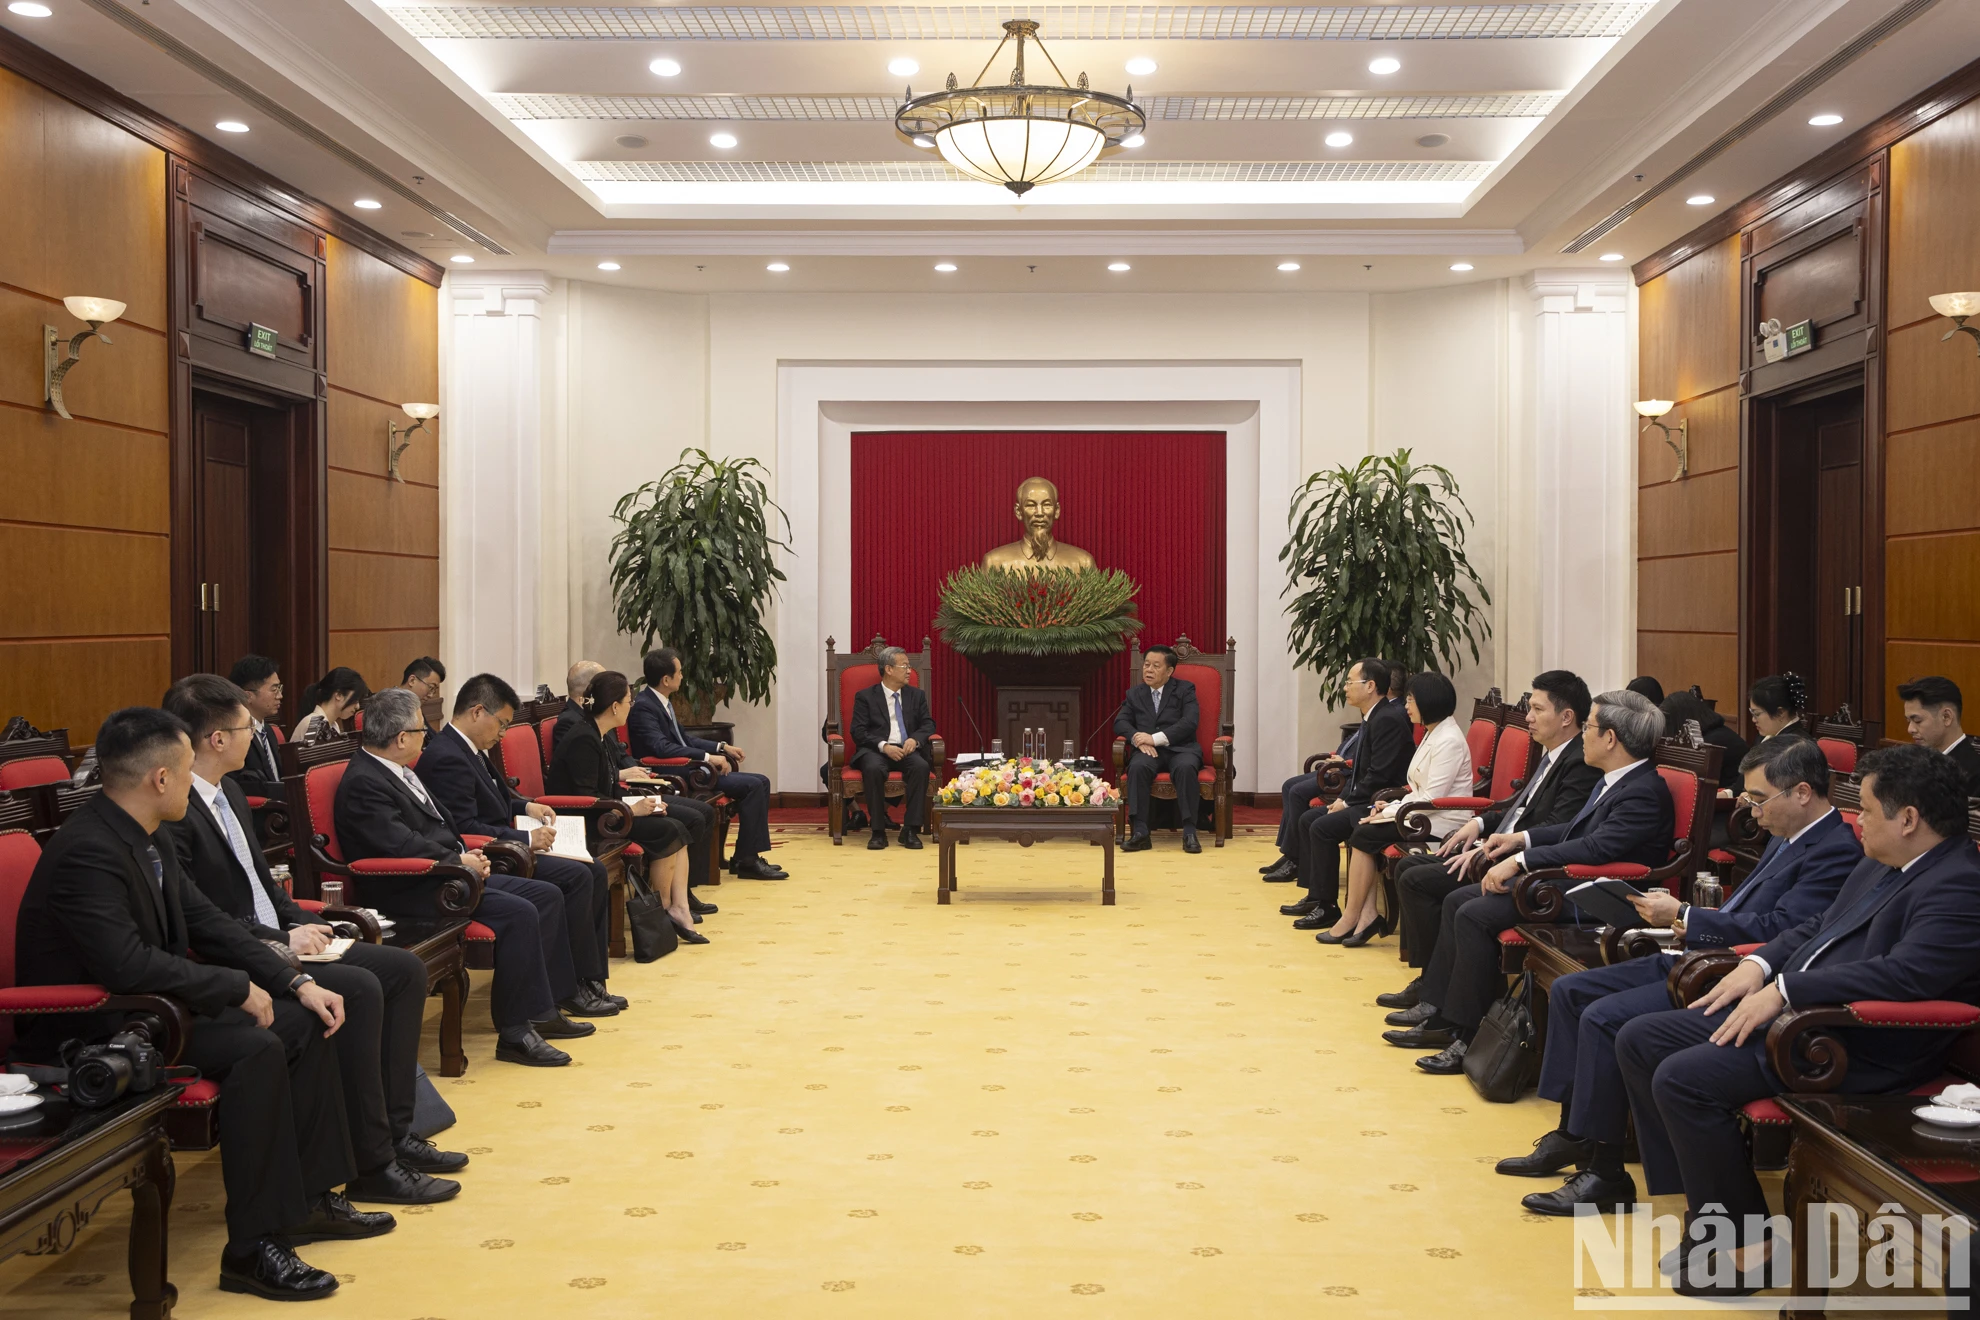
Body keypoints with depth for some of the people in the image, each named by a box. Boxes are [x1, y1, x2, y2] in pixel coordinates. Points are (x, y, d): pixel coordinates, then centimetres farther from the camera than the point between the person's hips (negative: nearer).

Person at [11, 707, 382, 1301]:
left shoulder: (147, 840, 6)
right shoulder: (87, 851, -24)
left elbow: (208, 923, 11)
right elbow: (127, 964, -33)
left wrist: (297, 982, 1)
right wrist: (238, 988, -22)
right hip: (89, 1030, -10)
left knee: (305, 1021, 4)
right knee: (255, 1047, -28)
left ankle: (310, 1197, 13)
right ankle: (253, 1248, -21)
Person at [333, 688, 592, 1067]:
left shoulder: (397, 772, 15)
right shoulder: (363, 783, -16)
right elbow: (401, 844, -25)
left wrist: (468, 855, 2)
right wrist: (459, 861, -14)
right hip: (410, 892, -11)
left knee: (546, 895, 5)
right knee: (518, 913, -25)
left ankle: (543, 1010, 7)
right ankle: (515, 1034, -18)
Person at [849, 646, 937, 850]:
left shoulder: (917, 695, 18)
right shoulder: (865, 696, 7)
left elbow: (928, 724, 10)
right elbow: (858, 731, -2)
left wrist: (915, 739, -13)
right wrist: (884, 746, -19)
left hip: (907, 750, 2)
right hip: (875, 750, -2)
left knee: (921, 767, -33)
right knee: (873, 769, -38)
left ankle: (911, 830, -29)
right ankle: (878, 831, -29)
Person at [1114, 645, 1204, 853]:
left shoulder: (1185, 689, 8)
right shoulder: (1134, 693, 19)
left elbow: (1189, 723, -6)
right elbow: (1120, 722, 9)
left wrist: (1156, 738, -17)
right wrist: (1138, 739, -14)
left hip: (1180, 748, -2)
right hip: (1148, 750, 2)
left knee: (1186, 768, -37)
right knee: (1138, 767, -34)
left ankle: (1189, 832, -35)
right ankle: (1140, 832, -36)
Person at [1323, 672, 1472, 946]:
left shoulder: (1448, 741, -16)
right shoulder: (1432, 735, 15)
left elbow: (1432, 799, -21)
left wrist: (1388, 813, -14)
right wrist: (1392, 807, 1)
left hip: (1441, 823, -9)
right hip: (1424, 814, 9)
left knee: (1365, 836, -15)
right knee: (1361, 834, -8)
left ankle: (1351, 919, -6)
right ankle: (1367, 916, -12)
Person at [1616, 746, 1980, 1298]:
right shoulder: (1879, 866, 16)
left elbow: (1905, 973, -28)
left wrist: (1785, 989, -24)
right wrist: (1759, 963, 5)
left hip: (1861, 1050, -11)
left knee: (1682, 1079, -25)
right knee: (1638, 1040, 3)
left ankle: (1749, 1244, -9)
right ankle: (1701, 1197, 8)